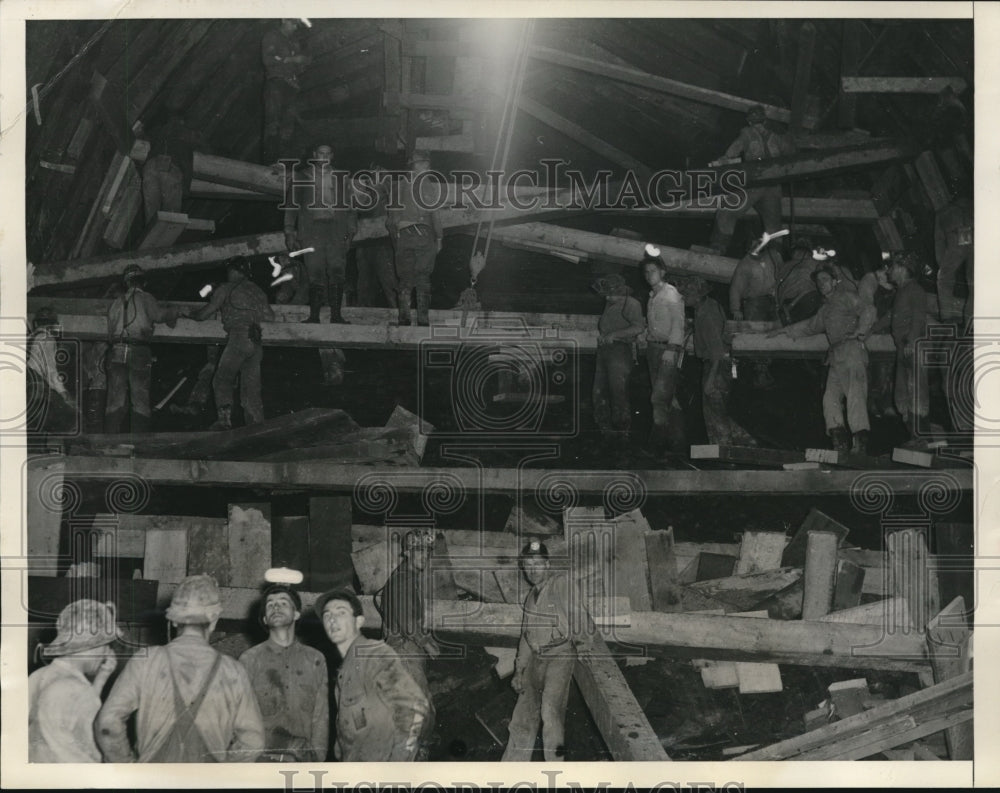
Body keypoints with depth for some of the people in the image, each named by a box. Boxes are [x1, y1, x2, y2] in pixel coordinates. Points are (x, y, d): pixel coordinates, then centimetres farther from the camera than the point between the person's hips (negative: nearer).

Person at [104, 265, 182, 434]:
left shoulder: (116, 302, 19)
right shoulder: (145, 298, 6)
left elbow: (110, 332, 19)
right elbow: (159, 314, -8)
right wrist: (175, 312, 9)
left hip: (117, 351, 4)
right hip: (139, 351, -4)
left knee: (115, 400, 4)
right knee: (140, 400, 1)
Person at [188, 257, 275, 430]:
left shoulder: (226, 289, 5)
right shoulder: (258, 291, 21)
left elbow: (205, 313, 5)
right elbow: (270, 317, 19)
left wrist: (192, 315, 24)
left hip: (238, 338, -6)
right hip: (257, 342, 6)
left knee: (222, 380, 1)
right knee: (251, 385, 8)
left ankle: (225, 419, -11)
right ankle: (256, 423, 2)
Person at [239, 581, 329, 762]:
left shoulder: (315, 660, 11)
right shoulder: (249, 660, 7)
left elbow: (321, 717, 9)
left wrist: (316, 759, -1)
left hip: (302, 760, 1)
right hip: (261, 759, -1)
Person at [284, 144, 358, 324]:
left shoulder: (340, 178, 16)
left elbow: (348, 205, 16)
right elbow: (292, 206, 11)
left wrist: (351, 231, 5)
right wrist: (290, 233, 4)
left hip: (336, 229, 1)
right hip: (311, 229, -1)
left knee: (337, 272, -8)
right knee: (316, 275, -7)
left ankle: (336, 314, -4)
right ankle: (314, 315, -4)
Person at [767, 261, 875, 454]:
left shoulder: (846, 297, 4)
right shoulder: (826, 308, 28)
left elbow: (868, 311, -9)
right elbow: (810, 326, 41)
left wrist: (860, 332, -17)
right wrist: (784, 330, 41)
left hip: (852, 351, -9)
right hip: (836, 357, 9)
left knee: (855, 395, -16)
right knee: (831, 398, -2)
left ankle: (860, 444, -23)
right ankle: (840, 444, -5)